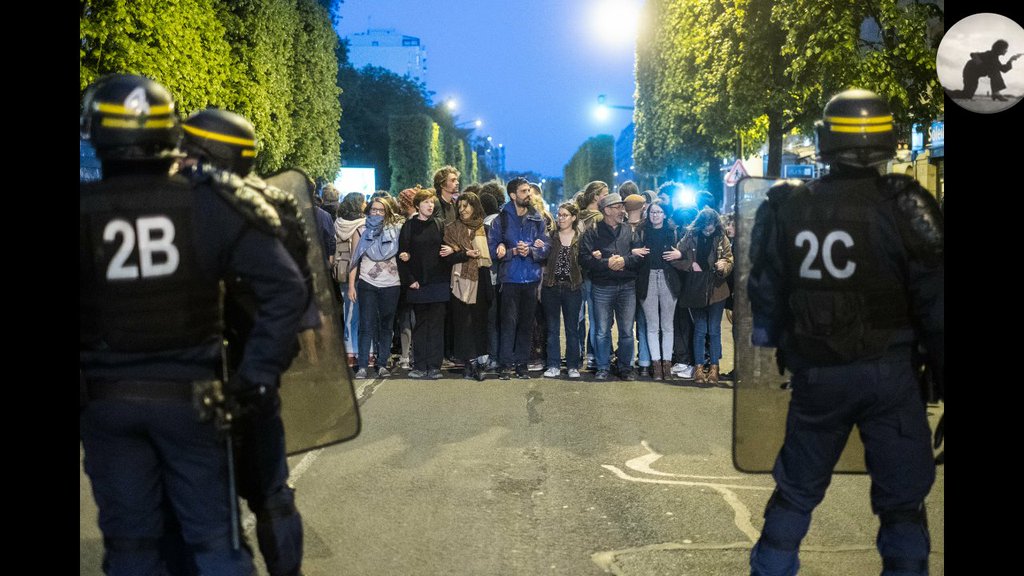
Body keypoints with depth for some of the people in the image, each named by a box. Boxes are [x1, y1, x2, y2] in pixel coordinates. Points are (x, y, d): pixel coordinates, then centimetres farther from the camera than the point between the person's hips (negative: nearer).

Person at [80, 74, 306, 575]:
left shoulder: (84, 210, -9)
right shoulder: (209, 206, -9)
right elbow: (286, 287, -14)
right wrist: (260, 374, -9)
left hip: (104, 400, 0)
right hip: (188, 396, 0)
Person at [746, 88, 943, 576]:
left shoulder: (786, 208, 0)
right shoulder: (903, 207, -11)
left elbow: (766, 295, 7)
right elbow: (934, 301, -10)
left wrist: (780, 350, 20)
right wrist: (941, 371, -1)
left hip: (815, 374, 4)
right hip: (888, 371, -3)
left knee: (796, 490, 18)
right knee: (901, 499, 8)